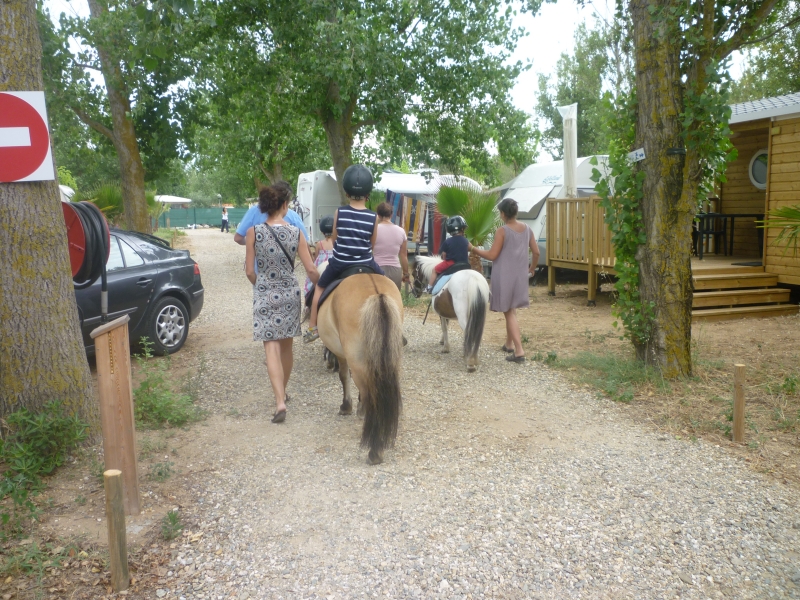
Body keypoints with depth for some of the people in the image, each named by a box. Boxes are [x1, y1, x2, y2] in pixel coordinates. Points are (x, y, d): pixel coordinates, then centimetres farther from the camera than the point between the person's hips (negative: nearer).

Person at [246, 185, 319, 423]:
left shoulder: (254, 232, -8)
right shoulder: (295, 233, -5)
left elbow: (250, 271, -4)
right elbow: (311, 270, -6)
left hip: (265, 295, -2)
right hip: (290, 293, 2)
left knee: (271, 348, -2)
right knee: (286, 346, 17)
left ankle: (280, 402, -13)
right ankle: (282, 392, 36)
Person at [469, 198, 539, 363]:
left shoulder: (502, 231, -15)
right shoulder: (527, 229, 3)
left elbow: (492, 255, -16)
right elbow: (536, 252, 7)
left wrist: (473, 249, -3)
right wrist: (532, 267, 25)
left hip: (504, 276, -6)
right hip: (520, 275, 6)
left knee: (509, 312, 0)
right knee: (511, 310, 21)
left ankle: (519, 351, -6)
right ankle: (509, 344, 33)